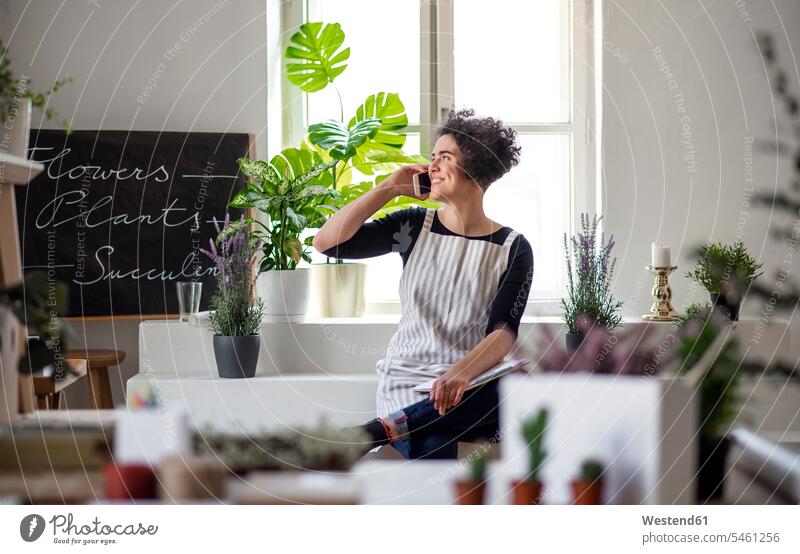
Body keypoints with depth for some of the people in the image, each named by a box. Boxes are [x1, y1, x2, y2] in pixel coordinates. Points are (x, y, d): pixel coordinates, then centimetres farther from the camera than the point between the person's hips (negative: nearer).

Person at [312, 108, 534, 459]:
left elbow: (504, 331, -11)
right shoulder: (414, 227, 9)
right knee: (431, 445, -37)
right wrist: (388, 189, 0)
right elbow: (326, 243, 0)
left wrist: (462, 372, -31)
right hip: (407, 381, 0)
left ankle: (385, 428, -36)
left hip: (471, 383, 1)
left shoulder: (513, 249, 3)